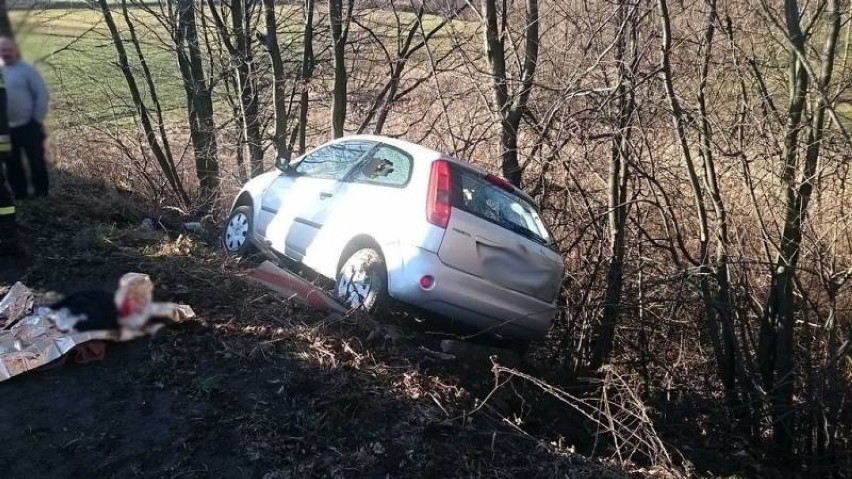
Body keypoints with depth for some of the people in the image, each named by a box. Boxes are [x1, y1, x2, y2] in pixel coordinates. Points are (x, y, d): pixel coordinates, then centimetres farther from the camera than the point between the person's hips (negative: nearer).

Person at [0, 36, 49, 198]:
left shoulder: (26, 70, -4)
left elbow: (42, 94, -7)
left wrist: (38, 119, -10)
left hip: (28, 125, -5)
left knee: (36, 161, 2)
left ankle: (42, 195, 11)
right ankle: (20, 195, 23)